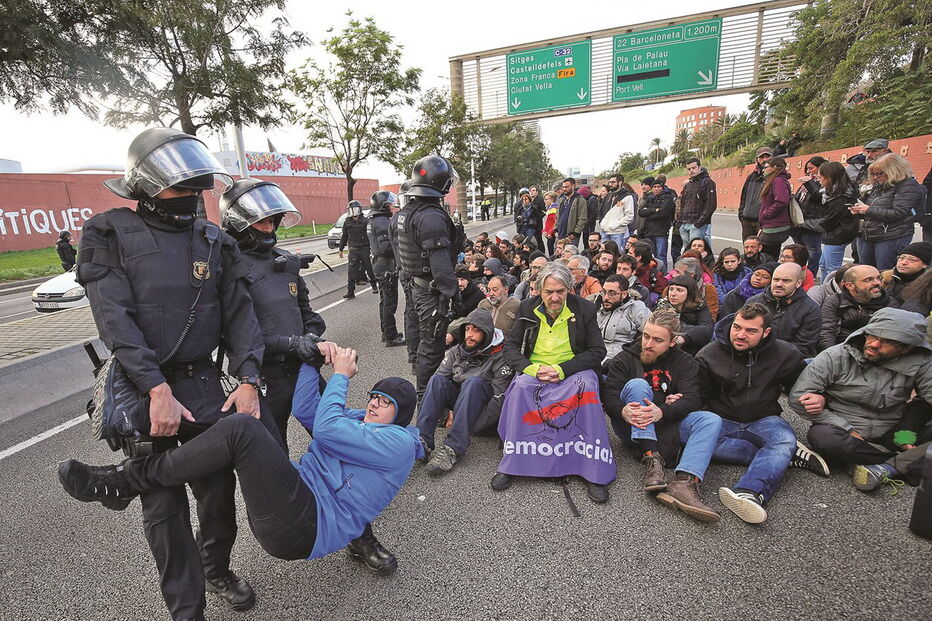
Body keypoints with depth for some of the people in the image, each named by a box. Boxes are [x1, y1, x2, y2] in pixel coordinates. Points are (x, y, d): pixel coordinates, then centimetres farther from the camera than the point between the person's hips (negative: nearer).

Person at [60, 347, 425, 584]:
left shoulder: (399, 444, -6)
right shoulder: (359, 422, 21)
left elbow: (325, 428, -15)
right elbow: (305, 410, 11)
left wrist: (341, 375, -4)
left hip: (301, 528, -9)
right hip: (300, 504, 9)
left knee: (241, 429, -22)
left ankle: (120, 485, -7)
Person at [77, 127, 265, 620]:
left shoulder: (212, 240, 6)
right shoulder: (111, 234, -4)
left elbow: (237, 313, 1)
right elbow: (116, 320, -13)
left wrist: (248, 379, -10)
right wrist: (157, 390, -21)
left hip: (203, 383, 3)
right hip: (141, 389, -3)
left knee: (218, 487, 12)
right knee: (164, 505, 7)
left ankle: (216, 569, 40)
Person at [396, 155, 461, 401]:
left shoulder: (406, 210, 10)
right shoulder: (432, 216, -22)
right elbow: (440, 260, -26)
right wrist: (451, 291, -21)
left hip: (416, 284, 10)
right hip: (432, 290, -10)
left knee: (426, 337, 23)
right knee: (433, 342, 2)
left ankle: (424, 385, 39)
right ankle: (425, 393, 15)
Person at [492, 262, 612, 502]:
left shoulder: (584, 309, 1)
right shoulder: (528, 309, 5)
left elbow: (597, 351, -1)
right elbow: (510, 347, 4)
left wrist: (562, 369, -15)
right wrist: (532, 368, -16)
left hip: (573, 371, -1)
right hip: (534, 370, 1)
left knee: (586, 387, -34)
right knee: (521, 387, -32)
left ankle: (593, 471, -25)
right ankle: (512, 463, -23)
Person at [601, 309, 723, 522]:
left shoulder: (685, 363, 7)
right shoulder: (625, 359, 3)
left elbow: (692, 400, -9)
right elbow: (609, 395, -9)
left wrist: (662, 413, -31)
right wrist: (623, 411, -34)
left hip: (665, 426, 2)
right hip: (631, 426, -2)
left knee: (711, 420, -21)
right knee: (637, 384, -26)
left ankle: (683, 483, -43)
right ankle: (651, 459, -36)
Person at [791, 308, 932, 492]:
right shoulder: (835, 357, -13)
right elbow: (798, 398, -17)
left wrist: (906, 434, -23)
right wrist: (848, 430, -16)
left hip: (890, 436, 2)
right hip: (845, 432, -2)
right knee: (820, 435, -36)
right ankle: (902, 463, -16)